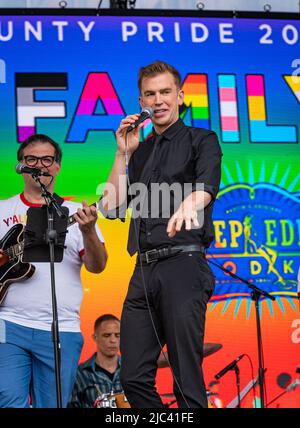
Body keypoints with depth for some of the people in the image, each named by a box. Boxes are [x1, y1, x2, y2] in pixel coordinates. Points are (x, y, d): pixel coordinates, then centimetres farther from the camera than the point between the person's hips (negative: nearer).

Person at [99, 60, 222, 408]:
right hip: (144, 270, 6)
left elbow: (207, 184, -15)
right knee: (134, 378, 4)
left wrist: (189, 203, -39)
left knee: (187, 380, -8)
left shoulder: (201, 141, 7)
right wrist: (123, 152, 8)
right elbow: (111, 207, 14)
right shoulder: (140, 151, 22)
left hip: (183, 265, -6)